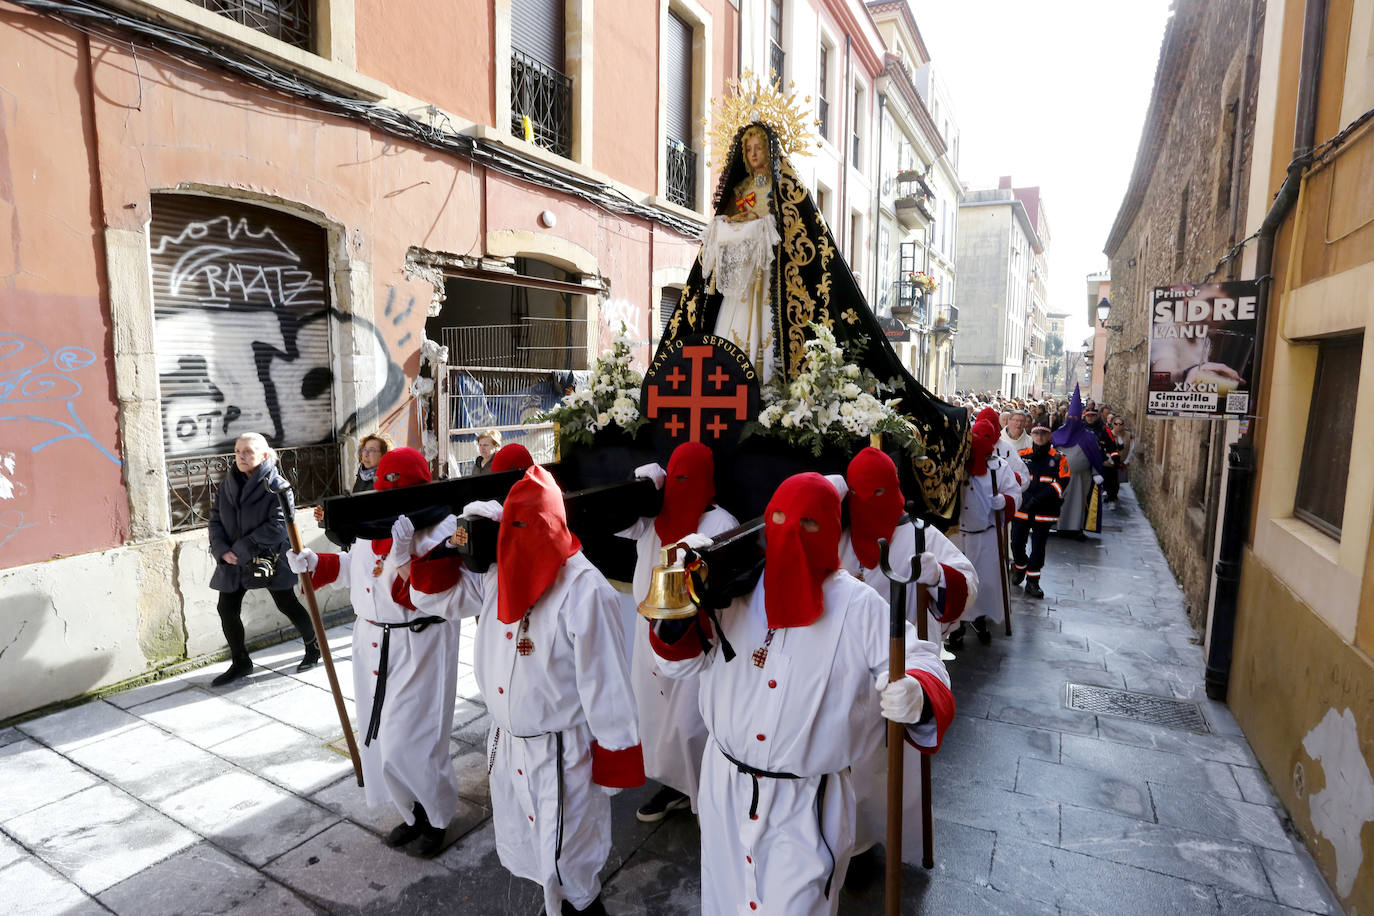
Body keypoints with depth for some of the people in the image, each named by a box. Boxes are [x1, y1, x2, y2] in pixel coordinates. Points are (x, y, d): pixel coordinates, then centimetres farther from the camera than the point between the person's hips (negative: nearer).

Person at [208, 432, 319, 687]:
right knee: (227, 610, 6)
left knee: (288, 606, 5)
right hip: (233, 561, 6)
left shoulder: (276, 485, -13)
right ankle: (240, 663, 25)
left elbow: (278, 526, -20)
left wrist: (242, 548, -21)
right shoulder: (227, 484, 5)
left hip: (270, 559, -5)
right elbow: (215, 519, 6)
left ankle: (313, 647, 27)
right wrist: (222, 550, -11)